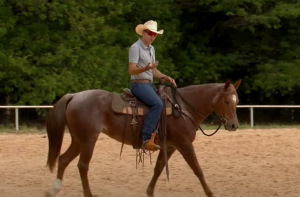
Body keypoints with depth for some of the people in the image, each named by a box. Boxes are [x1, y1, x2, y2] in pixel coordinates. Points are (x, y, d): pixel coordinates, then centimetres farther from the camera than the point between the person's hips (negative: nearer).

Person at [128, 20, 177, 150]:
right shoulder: (135, 48, -10)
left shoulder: (151, 49, 17)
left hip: (149, 85, 10)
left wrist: (167, 77, 7)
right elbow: (131, 70, -19)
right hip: (139, 85, -10)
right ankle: (146, 139, -35)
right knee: (158, 104, -30)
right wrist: (146, 68, -35)